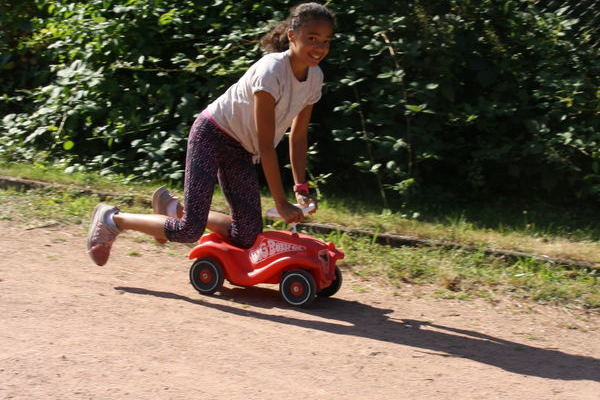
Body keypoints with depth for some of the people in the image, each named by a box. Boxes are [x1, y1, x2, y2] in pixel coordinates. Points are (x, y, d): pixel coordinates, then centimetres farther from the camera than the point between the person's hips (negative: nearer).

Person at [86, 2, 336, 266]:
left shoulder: (314, 77, -4)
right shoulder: (271, 71, -27)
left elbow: (298, 137, 5)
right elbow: (266, 145, -27)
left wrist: (301, 190, -5)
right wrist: (281, 204, -26)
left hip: (239, 150, 8)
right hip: (211, 135, -8)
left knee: (247, 236, 2)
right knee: (190, 231, -18)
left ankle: (174, 207, 21)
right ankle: (111, 219, 3)